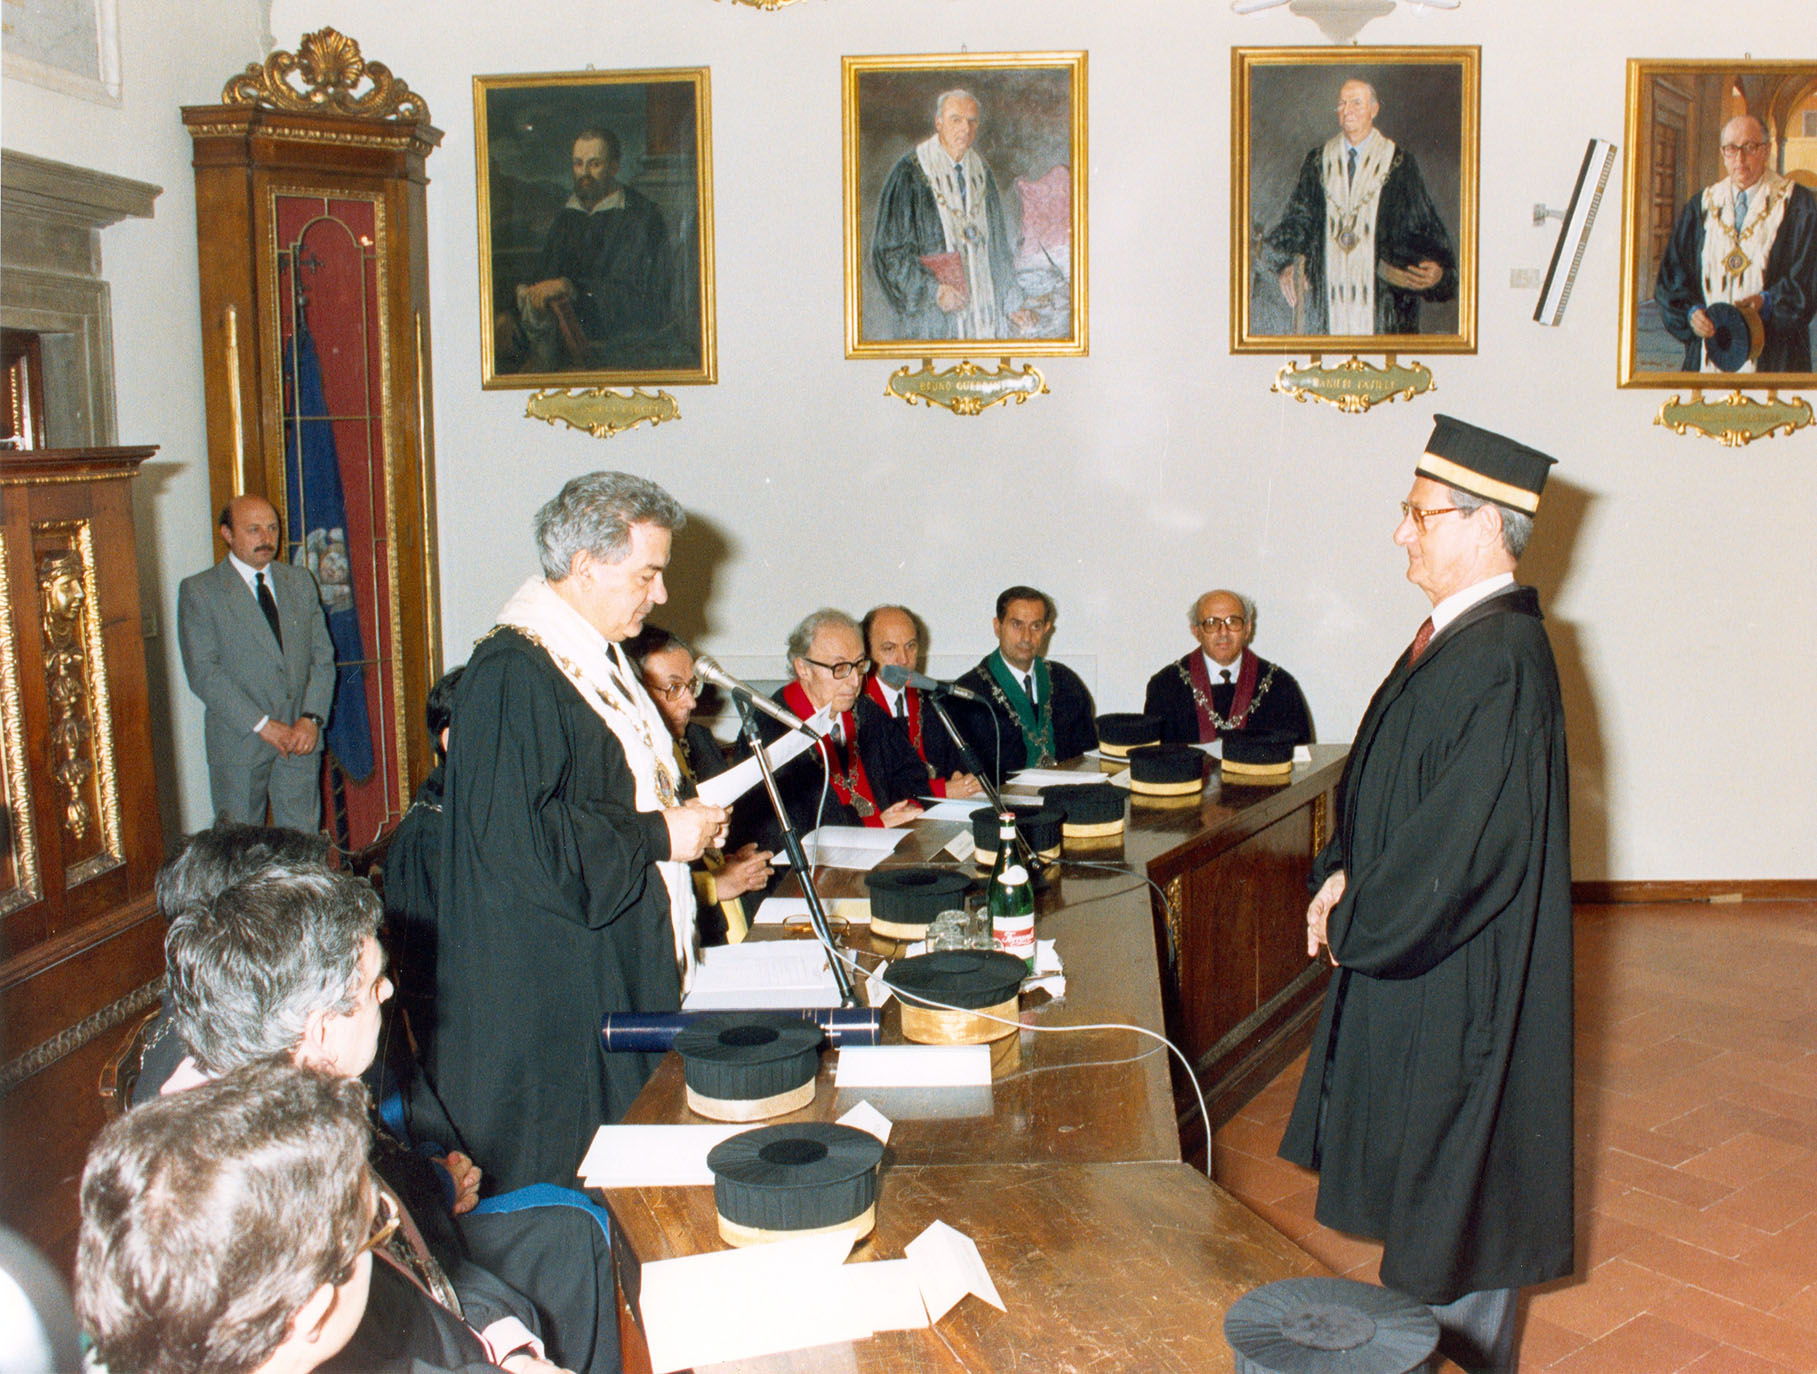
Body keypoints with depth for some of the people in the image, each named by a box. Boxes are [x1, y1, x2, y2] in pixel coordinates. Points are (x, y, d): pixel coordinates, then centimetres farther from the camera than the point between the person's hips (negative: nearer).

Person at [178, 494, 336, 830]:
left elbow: (323, 657, 8)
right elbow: (203, 673, -10)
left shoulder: (300, 581, 11)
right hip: (238, 743, -3)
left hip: (302, 738, 3)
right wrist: (262, 725, -16)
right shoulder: (199, 591, -3)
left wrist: (311, 717, -8)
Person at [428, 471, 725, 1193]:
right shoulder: (513, 671, -19)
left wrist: (684, 817, 8)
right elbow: (518, 836, -26)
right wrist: (658, 835, -18)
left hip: (618, 971, 10)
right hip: (549, 992, -10)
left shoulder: (594, 655, 12)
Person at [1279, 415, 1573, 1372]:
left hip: (1457, 974, -9)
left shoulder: (1502, 661, -23)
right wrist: (1343, 875, 0)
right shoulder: (1452, 637, 6)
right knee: (1421, 1176, 21)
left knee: (1454, 1183, 6)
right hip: (1407, 947, 9)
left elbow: (1466, 839, -25)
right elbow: (1386, 778, 14)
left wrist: (1357, 926, -14)